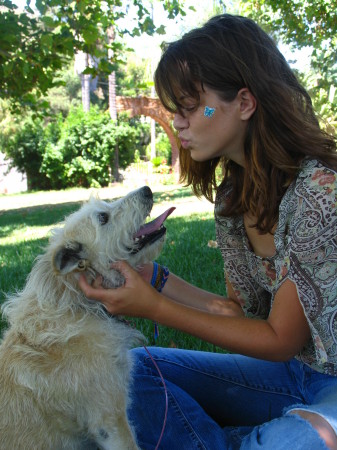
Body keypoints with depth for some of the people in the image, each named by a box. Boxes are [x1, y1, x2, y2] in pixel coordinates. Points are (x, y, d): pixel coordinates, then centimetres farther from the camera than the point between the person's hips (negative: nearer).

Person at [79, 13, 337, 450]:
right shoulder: (231, 197, -1)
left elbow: (279, 340, -17)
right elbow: (244, 312, 3)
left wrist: (155, 308, -19)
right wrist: (153, 277, -6)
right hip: (291, 371, 6)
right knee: (132, 368, -7)